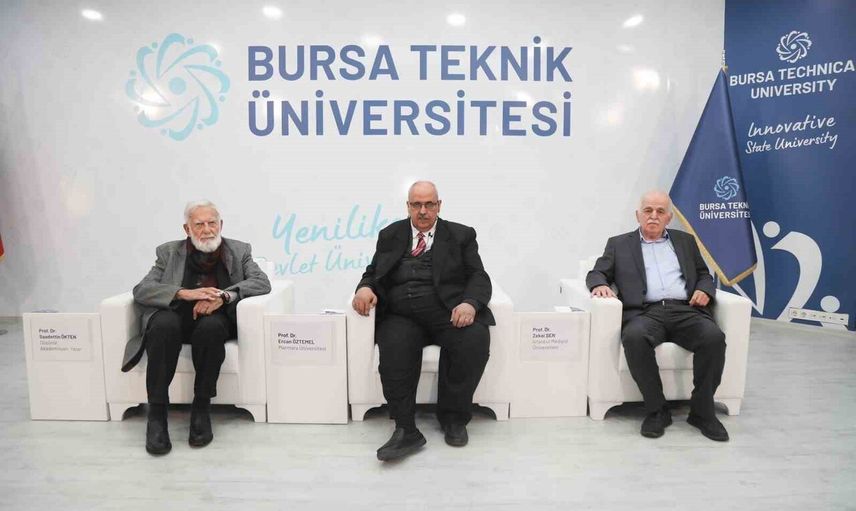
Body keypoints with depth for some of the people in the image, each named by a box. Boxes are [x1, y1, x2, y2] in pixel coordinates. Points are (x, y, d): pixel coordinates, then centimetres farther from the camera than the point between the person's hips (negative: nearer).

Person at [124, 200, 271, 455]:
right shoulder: (169, 252, 13)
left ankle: (201, 409, -20)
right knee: (164, 324, -34)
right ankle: (156, 414, -23)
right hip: (175, 316, 1)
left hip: (215, 318, -1)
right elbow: (141, 290, 0)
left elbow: (262, 282, -4)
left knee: (210, 327, -35)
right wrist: (185, 293, -19)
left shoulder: (238, 250, 11)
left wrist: (223, 296, -21)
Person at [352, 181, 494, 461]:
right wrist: (365, 288, -7)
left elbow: (479, 277, 5)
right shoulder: (390, 235, 20)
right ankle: (406, 430, -20)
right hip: (402, 316, 1)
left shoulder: (461, 235, 14)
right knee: (394, 345, -32)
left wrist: (470, 303, -17)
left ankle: (453, 417, -9)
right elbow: (373, 273, 19)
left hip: (447, 312, 0)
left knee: (475, 338, -31)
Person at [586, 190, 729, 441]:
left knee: (714, 337, -28)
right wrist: (600, 285, -13)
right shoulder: (619, 244, 17)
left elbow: (704, 275, 26)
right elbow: (596, 273, 12)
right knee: (635, 338, -35)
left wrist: (704, 290, 2)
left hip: (686, 311, 3)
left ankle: (702, 410, -10)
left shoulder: (685, 241, 25)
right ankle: (657, 410, -18)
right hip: (645, 312, -2)